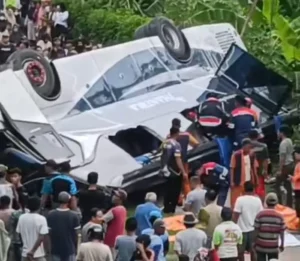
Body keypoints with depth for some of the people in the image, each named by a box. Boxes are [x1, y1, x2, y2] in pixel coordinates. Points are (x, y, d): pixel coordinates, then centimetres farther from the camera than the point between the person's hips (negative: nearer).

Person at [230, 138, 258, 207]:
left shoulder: (252, 155, 3)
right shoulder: (236, 155, -12)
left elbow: (254, 168, 10)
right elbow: (232, 169, -9)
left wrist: (256, 180, 7)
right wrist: (232, 181, -11)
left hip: (249, 182, 5)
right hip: (238, 182, -5)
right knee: (235, 200, -1)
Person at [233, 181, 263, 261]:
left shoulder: (240, 200, -15)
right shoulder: (257, 200, -4)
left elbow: (236, 216, -16)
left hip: (242, 229, -4)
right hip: (253, 229, 4)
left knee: (240, 252, 9)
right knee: (253, 251, 14)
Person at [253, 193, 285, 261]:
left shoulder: (260, 215, -9)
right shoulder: (279, 216, -5)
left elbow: (256, 231, -8)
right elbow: (282, 233, -1)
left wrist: (254, 242, 5)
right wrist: (282, 245, 12)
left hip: (261, 246, -1)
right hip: (273, 247, 1)